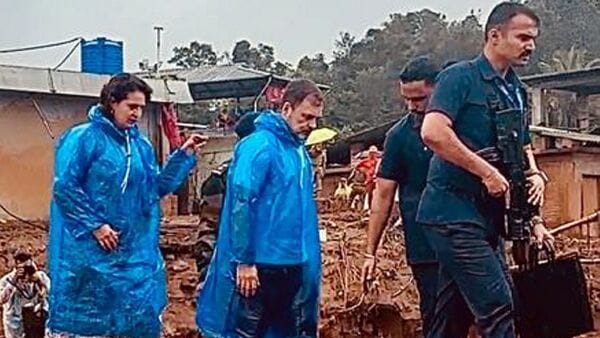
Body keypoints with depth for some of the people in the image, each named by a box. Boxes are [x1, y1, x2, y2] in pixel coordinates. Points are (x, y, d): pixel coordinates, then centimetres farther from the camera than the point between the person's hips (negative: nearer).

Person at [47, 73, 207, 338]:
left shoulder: (141, 144, 12)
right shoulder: (83, 138, -8)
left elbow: (158, 186, 11)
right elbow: (64, 187, -13)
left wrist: (185, 155, 2)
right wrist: (95, 226, -16)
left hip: (133, 250, 6)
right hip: (89, 249, -6)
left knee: (138, 315, 10)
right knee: (83, 315, 1)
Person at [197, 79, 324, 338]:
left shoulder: (299, 150, 11)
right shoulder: (259, 146, -16)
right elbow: (240, 204, -21)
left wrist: (308, 259, 16)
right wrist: (245, 261, -22)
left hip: (293, 265, 9)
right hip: (259, 265, -9)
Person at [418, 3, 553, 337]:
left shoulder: (517, 92, 16)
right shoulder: (461, 77, -9)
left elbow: (524, 147, 28)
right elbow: (433, 133, -24)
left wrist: (535, 174, 6)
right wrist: (488, 172, -19)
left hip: (488, 217, 8)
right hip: (453, 213, -8)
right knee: (497, 307, -13)